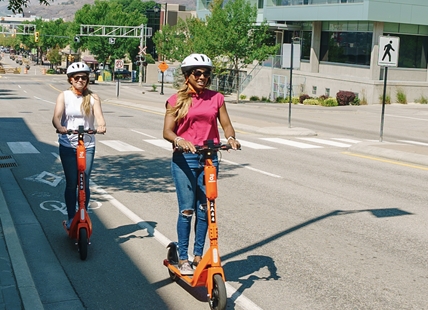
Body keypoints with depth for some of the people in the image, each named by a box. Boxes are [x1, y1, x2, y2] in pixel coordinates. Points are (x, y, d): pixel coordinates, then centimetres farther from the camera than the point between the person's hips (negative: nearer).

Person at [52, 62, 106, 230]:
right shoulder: (64, 96, 0)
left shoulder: (92, 97, 2)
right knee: (71, 184, 4)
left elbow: (99, 115, -13)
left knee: (84, 184, 0)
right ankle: (70, 219, 17)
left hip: (88, 145, 1)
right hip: (68, 145, 0)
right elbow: (56, 116, -14)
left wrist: (101, 126, -35)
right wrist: (60, 127, -36)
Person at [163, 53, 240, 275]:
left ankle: (198, 256, 20)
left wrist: (231, 138, -16)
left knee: (204, 210, 6)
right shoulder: (177, 100, 1)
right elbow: (167, 131, -6)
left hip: (209, 158, 3)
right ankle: (183, 258, 10)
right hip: (184, 159, -2)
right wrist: (179, 141, -26)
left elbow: (226, 124, 6)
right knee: (187, 210, -3)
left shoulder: (216, 98, 9)